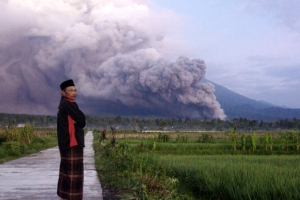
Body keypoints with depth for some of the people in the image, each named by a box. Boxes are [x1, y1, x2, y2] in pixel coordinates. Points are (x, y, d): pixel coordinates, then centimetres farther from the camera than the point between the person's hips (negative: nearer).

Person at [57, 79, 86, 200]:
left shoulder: (63, 104, 17)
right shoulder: (68, 104, -13)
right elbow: (82, 120, -12)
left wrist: (75, 121, -2)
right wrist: (77, 122, 5)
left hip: (66, 142, 11)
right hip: (72, 142, -11)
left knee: (66, 171, 15)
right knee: (74, 172, -9)